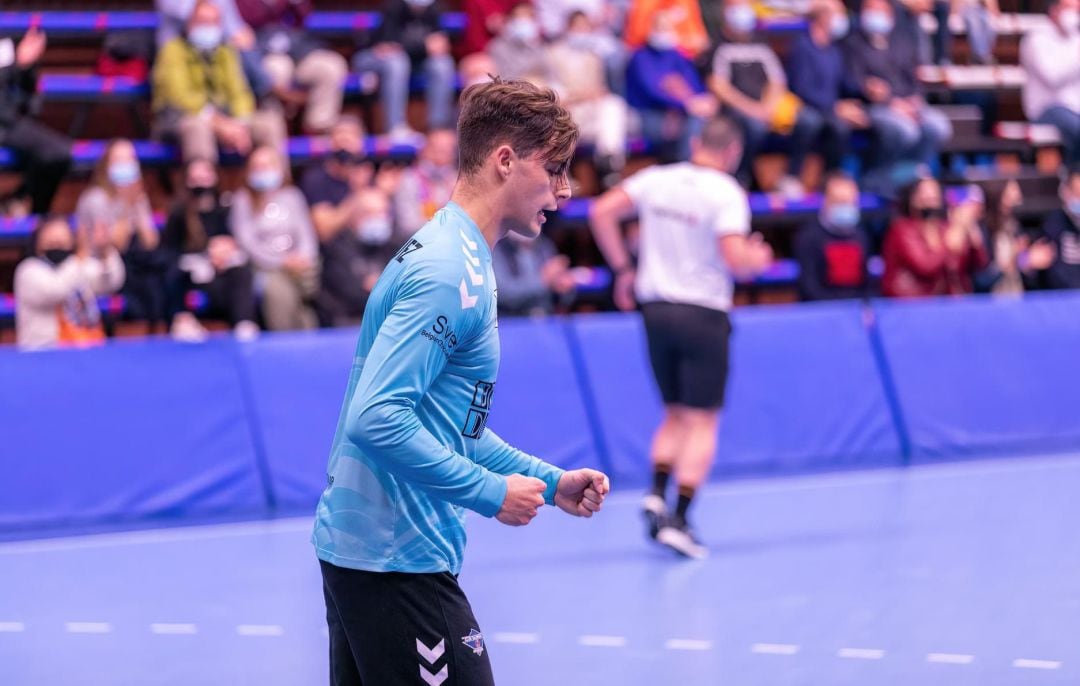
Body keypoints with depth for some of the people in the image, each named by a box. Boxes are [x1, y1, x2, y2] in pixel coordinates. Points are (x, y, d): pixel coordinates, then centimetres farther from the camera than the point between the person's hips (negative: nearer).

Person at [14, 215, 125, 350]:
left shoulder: (85, 265, 14)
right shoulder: (30, 270, -3)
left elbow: (110, 283, -2)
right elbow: (55, 292, -22)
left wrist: (106, 251, -19)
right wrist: (82, 256, -29)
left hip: (90, 349, 5)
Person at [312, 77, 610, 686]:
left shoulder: (450, 255, 15)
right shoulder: (451, 273, -17)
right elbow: (377, 420, -26)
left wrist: (548, 480, 16)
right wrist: (492, 493, -19)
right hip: (399, 561, -10)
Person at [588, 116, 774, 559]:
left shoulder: (657, 179, 3)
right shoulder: (727, 193, -11)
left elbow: (601, 212, 0)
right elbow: (735, 258, -21)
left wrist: (623, 267, 8)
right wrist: (758, 258, 1)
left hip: (656, 307, 5)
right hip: (703, 314, -5)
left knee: (675, 414, 19)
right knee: (702, 422, 2)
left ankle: (656, 496, 1)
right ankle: (679, 520, -6)